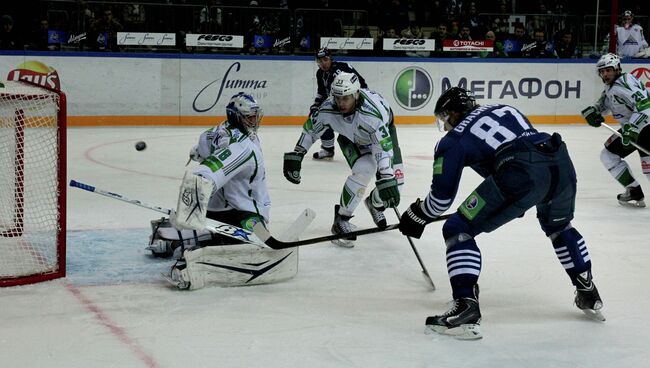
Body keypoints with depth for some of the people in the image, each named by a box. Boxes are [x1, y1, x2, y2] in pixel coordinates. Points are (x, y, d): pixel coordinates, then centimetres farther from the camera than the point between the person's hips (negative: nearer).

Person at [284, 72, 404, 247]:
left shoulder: (373, 110, -44)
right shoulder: (328, 108, -32)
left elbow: (383, 147, -45)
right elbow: (310, 128, -12)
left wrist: (387, 180, -52)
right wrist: (296, 155, -11)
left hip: (382, 130, -1)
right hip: (351, 138, 1)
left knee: (395, 179, -9)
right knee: (363, 171, -26)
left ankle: (375, 203, 26)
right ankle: (341, 221, -15)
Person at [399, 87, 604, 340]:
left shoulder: (453, 140, 15)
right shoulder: (506, 109, 32)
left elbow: (442, 195, 14)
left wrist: (416, 216, 32)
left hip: (521, 174, -7)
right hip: (562, 162, 7)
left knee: (458, 231, 7)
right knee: (558, 225, 37)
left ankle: (465, 305, -5)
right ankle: (588, 294, 40)